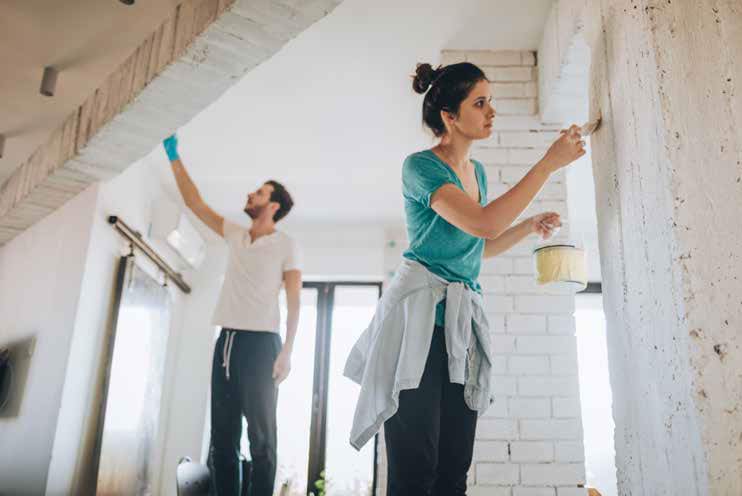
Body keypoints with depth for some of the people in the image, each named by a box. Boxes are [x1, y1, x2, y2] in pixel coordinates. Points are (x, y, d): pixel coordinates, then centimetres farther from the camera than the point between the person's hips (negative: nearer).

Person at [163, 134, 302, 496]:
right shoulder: (235, 235, 17)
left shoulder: (286, 245, 0)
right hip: (226, 341, 6)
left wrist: (287, 351, -15)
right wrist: (174, 157, 18)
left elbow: (294, 302, -5)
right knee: (222, 435, 7)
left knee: (261, 436, -2)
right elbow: (195, 202, 20)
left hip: (260, 343, -6)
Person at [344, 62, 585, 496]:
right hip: (418, 315, -7)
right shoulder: (421, 166, -7)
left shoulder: (477, 171, 18)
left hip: (463, 321, 7)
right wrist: (549, 164, -15)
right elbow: (484, 223, -21)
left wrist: (530, 226, 15)